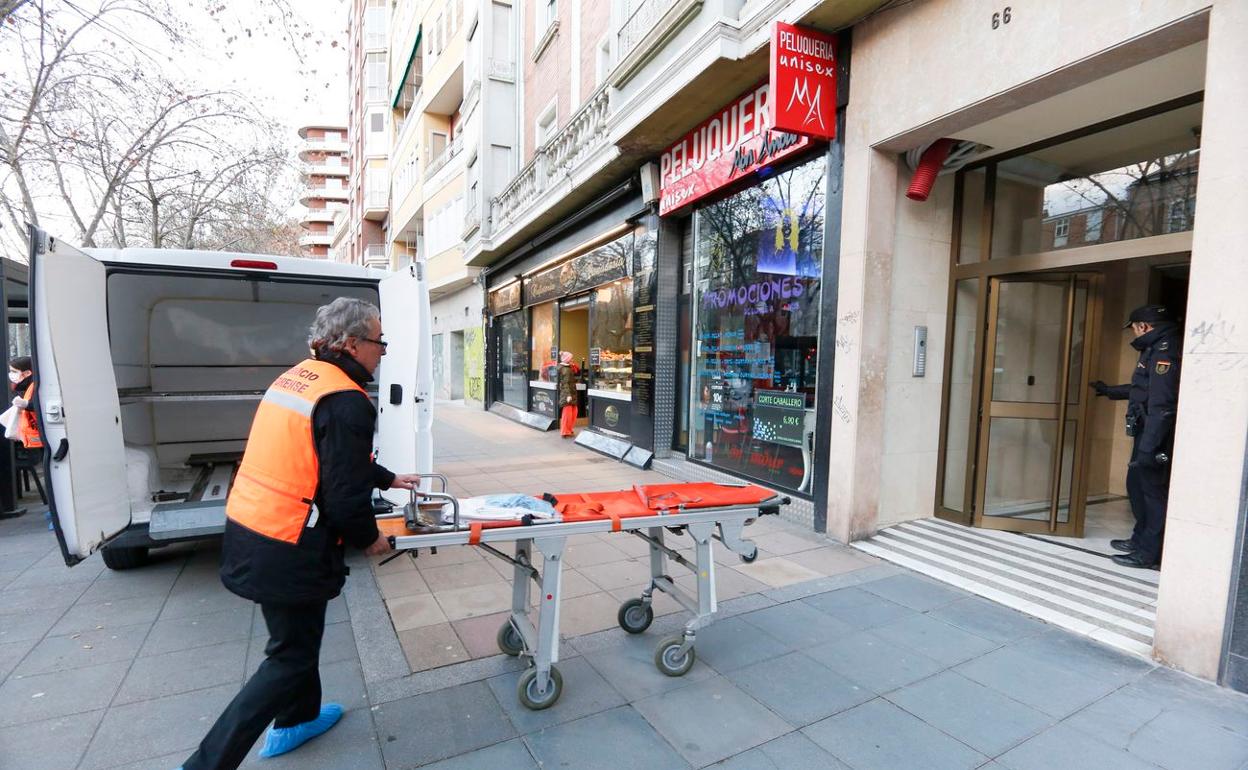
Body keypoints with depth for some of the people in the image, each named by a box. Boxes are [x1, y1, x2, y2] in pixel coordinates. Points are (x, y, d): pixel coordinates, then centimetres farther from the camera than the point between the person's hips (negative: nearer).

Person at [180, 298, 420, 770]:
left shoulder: (297, 377, 7)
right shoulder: (346, 402, -23)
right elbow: (345, 497, -23)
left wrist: (388, 479, 25)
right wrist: (369, 539, -4)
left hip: (248, 530, 10)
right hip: (287, 550, -10)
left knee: (297, 634, 27)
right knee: (290, 657, 10)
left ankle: (297, 720, 46)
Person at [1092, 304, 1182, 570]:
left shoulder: (1165, 351, -17)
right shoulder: (1158, 348, 15)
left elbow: (1162, 405, -25)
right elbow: (1142, 389, 31)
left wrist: (1148, 448, -27)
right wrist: (1110, 391, 45)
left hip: (1156, 436, -10)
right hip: (1148, 432, 10)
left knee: (1153, 489, -2)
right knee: (1137, 483, 19)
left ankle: (1151, 553, 7)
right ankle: (1142, 539, 32)